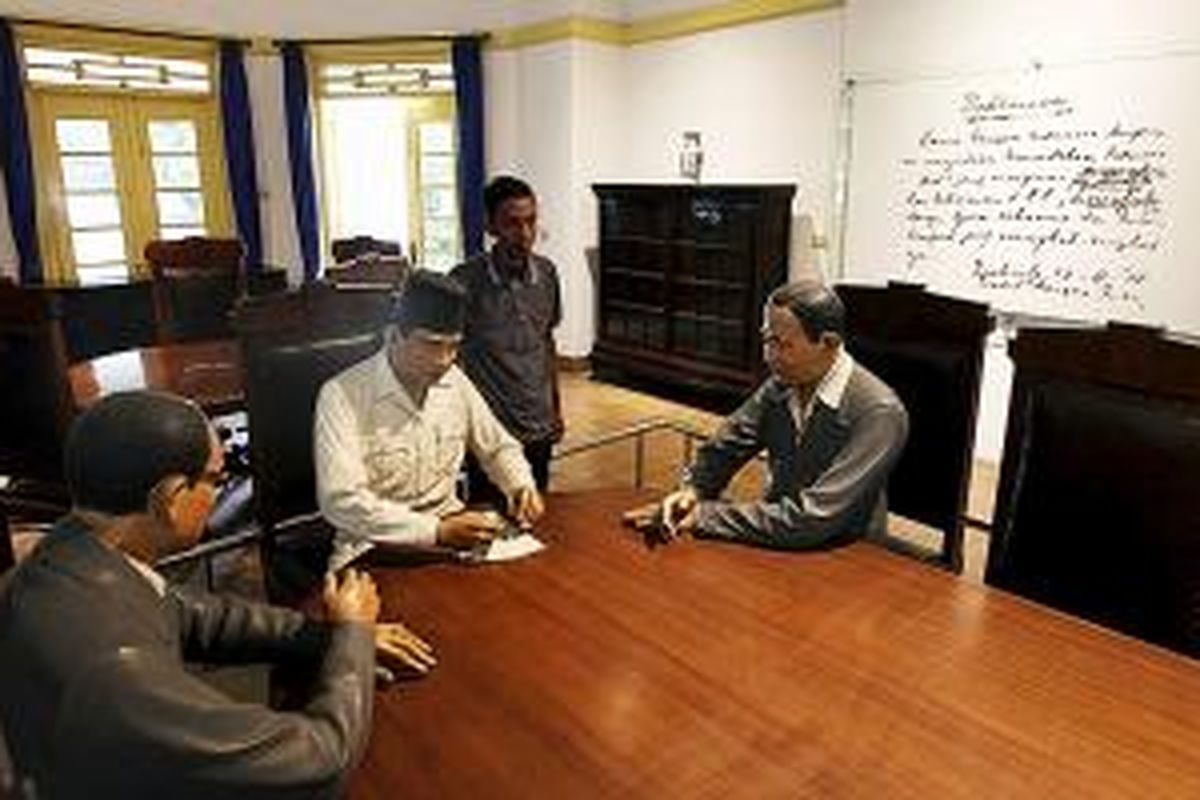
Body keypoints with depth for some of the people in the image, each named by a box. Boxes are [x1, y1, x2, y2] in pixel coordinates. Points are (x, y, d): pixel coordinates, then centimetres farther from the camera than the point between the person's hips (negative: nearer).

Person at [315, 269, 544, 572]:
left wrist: (522, 486, -6)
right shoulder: (342, 396, -15)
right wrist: (437, 530, -30)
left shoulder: (454, 381, 1)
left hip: (450, 530, 6)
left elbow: (498, 446, 15)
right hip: (376, 548, -6)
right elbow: (341, 501, -23)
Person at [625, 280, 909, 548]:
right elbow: (725, 446, 8)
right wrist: (692, 489, -12)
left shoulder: (879, 413, -21)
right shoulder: (781, 386, -4)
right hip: (778, 547, 5)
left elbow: (812, 519, -26)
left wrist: (706, 516, -23)